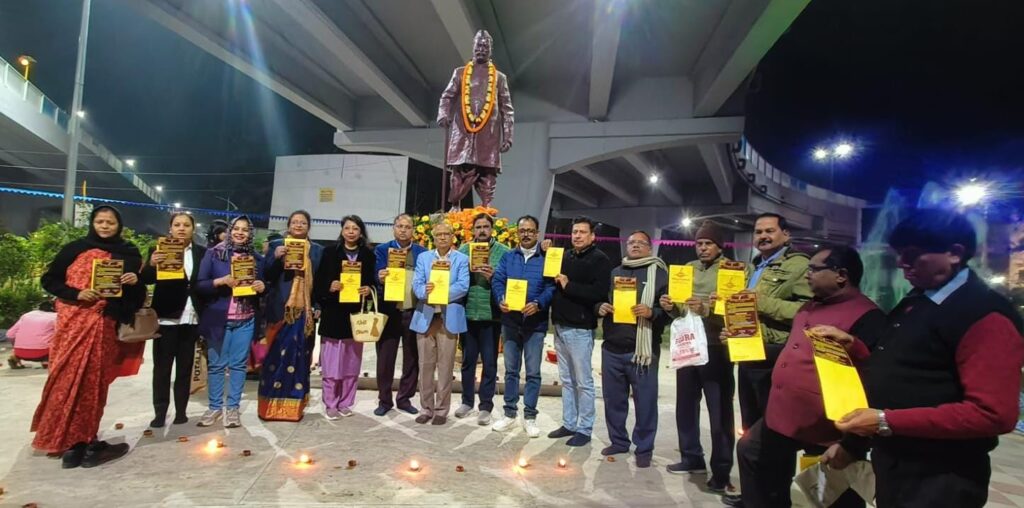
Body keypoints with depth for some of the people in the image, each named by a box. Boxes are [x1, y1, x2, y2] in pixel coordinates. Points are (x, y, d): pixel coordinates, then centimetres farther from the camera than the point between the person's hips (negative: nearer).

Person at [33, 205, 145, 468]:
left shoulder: (129, 253, 10)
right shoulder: (75, 248, 3)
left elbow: (138, 292, 13)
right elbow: (48, 279, 2)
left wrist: (135, 282, -10)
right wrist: (76, 294, -13)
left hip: (106, 325, 3)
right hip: (74, 322, -3)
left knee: (94, 382, 5)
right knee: (70, 379, -5)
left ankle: (81, 442, 12)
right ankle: (70, 442, 2)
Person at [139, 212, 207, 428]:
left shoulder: (202, 253, 5)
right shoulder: (159, 249, 1)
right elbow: (146, 280, -7)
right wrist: (151, 264, -28)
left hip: (191, 318, 2)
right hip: (166, 316, -1)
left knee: (185, 367, 9)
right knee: (161, 367, 5)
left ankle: (181, 411, 17)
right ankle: (160, 412, 13)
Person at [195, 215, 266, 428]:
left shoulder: (256, 258, 7)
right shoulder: (213, 253, -2)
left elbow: (262, 285, 14)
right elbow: (199, 284, -4)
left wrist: (262, 287, -9)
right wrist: (221, 281, -20)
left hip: (246, 320, 2)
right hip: (218, 318, -2)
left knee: (238, 364, 6)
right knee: (216, 364, 6)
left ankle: (233, 407, 16)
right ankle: (215, 406, 20)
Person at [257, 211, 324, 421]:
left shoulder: (317, 250, 10)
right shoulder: (276, 245, 7)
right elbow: (266, 275, 1)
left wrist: (317, 306, 0)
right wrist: (275, 257, -17)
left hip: (304, 310, 1)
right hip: (279, 309, -1)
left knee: (299, 356, 3)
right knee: (275, 355, 0)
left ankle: (293, 405, 11)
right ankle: (272, 404, 10)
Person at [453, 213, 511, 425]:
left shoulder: (504, 252, -2)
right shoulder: (463, 250, 6)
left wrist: (494, 277, -20)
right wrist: (466, 271, -15)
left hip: (491, 314, -2)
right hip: (467, 313, 3)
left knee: (489, 362, 5)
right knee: (467, 360, 15)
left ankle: (486, 406, 16)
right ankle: (467, 401, 29)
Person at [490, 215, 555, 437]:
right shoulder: (508, 257, 9)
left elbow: (551, 286, -9)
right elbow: (497, 280, -1)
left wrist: (538, 304, -26)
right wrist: (500, 300, -21)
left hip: (535, 322, -2)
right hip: (510, 321, 3)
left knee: (533, 372, 4)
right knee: (511, 369, 12)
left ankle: (530, 416, 15)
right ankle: (509, 413, 23)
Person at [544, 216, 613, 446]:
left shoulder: (600, 260, -7)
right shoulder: (565, 256, 13)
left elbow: (599, 292, -19)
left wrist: (568, 286, -17)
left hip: (580, 328, -7)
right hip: (560, 326, 7)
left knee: (583, 381, 2)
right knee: (566, 380, 14)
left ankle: (584, 429, 12)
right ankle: (569, 424, 24)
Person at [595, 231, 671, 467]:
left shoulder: (660, 274, 2)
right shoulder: (614, 273, 16)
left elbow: (671, 310, -4)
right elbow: (598, 299, 21)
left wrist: (651, 312, -22)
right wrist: (600, 307, -2)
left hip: (643, 350, -4)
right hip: (612, 348, 5)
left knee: (645, 401, 3)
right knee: (613, 398, 12)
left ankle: (644, 448, 18)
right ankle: (618, 441, 29)